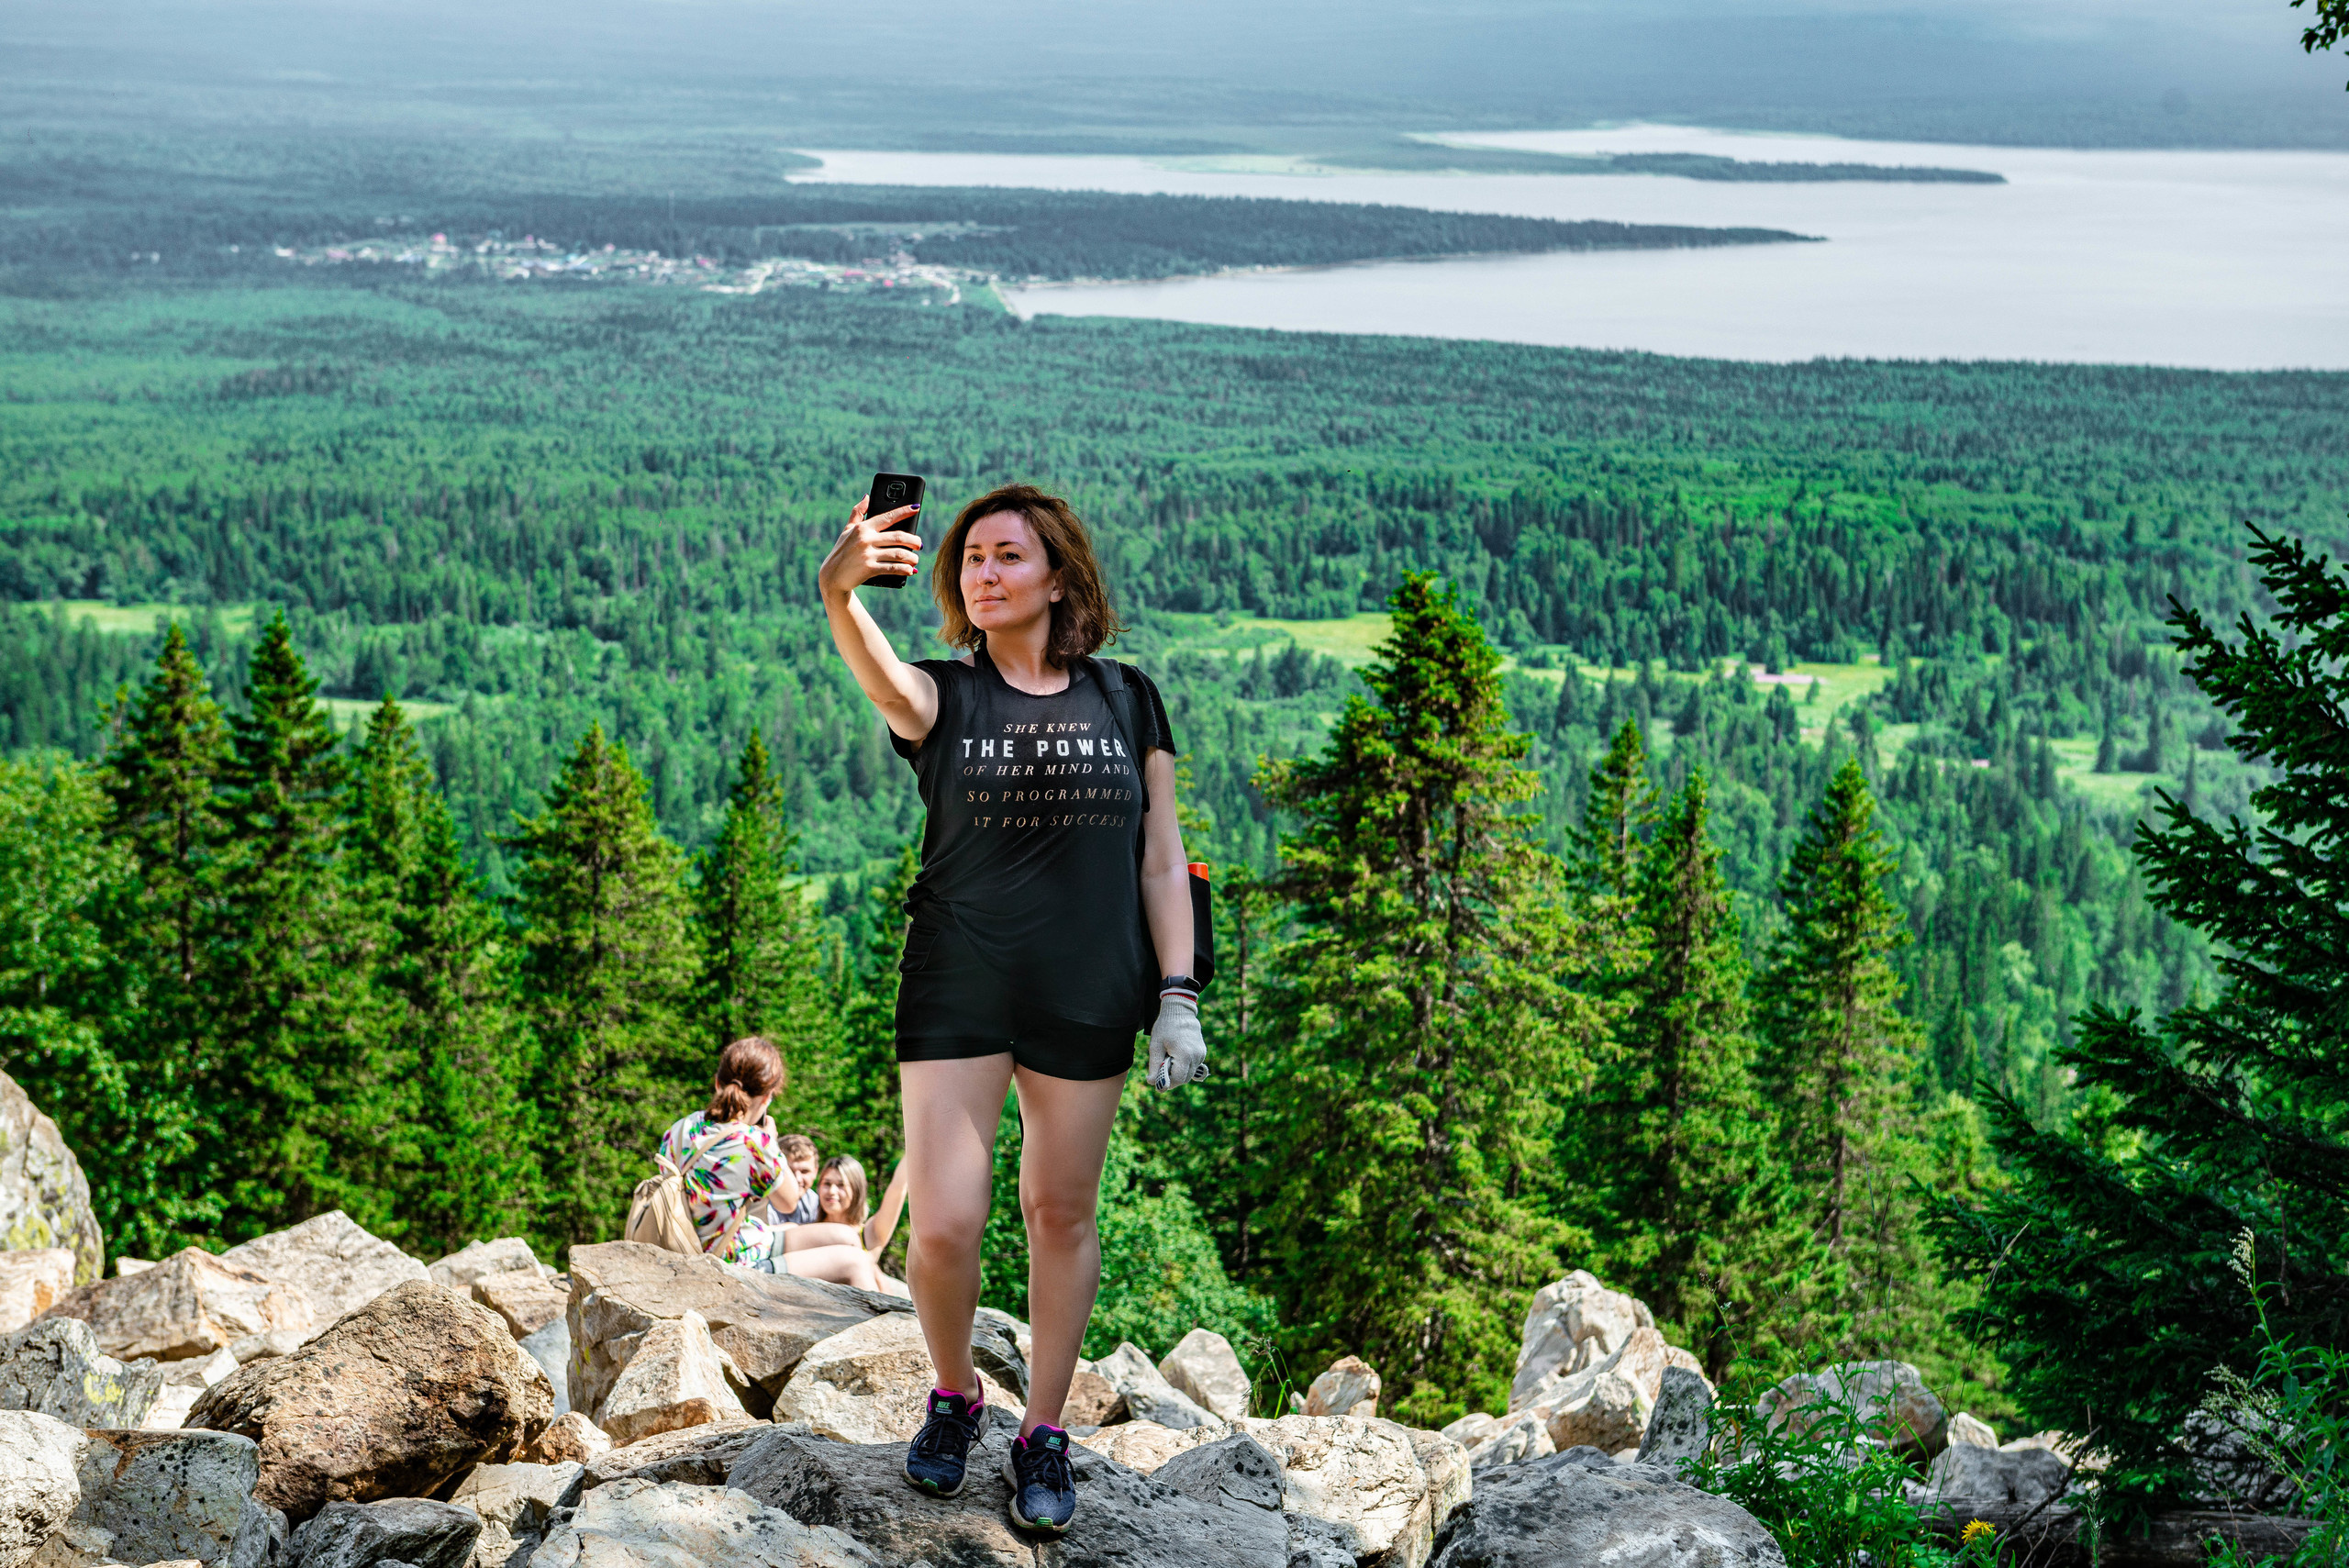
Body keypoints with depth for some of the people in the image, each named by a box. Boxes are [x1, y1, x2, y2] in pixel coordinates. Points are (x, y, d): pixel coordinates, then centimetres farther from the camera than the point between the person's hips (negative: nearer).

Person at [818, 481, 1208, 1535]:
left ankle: (1045, 1432, 25)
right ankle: (953, 1393, 21)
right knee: (943, 1227, -7)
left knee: (1061, 1212, 10)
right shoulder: (942, 695, 0)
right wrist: (839, 591, -47)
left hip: (1087, 999, 1)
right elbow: (883, 679, -26)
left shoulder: (1125, 699, 6)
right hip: (955, 993, -1)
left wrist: (1177, 995, 0)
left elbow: (1160, 860, 7)